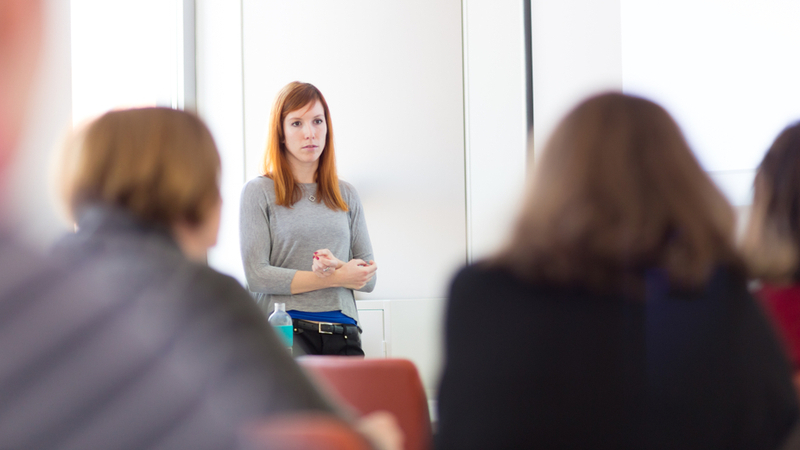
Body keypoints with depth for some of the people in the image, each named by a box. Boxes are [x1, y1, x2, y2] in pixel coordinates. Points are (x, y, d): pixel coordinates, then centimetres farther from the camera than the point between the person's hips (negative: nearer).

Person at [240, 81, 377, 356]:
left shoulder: (346, 195, 19)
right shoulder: (259, 192, 6)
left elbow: (368, 278, 16)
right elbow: (257, 277, -5)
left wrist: (336, 267, -8)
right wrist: (338, 278, -7)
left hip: (343, 333, 4)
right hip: (285, 331, -4)